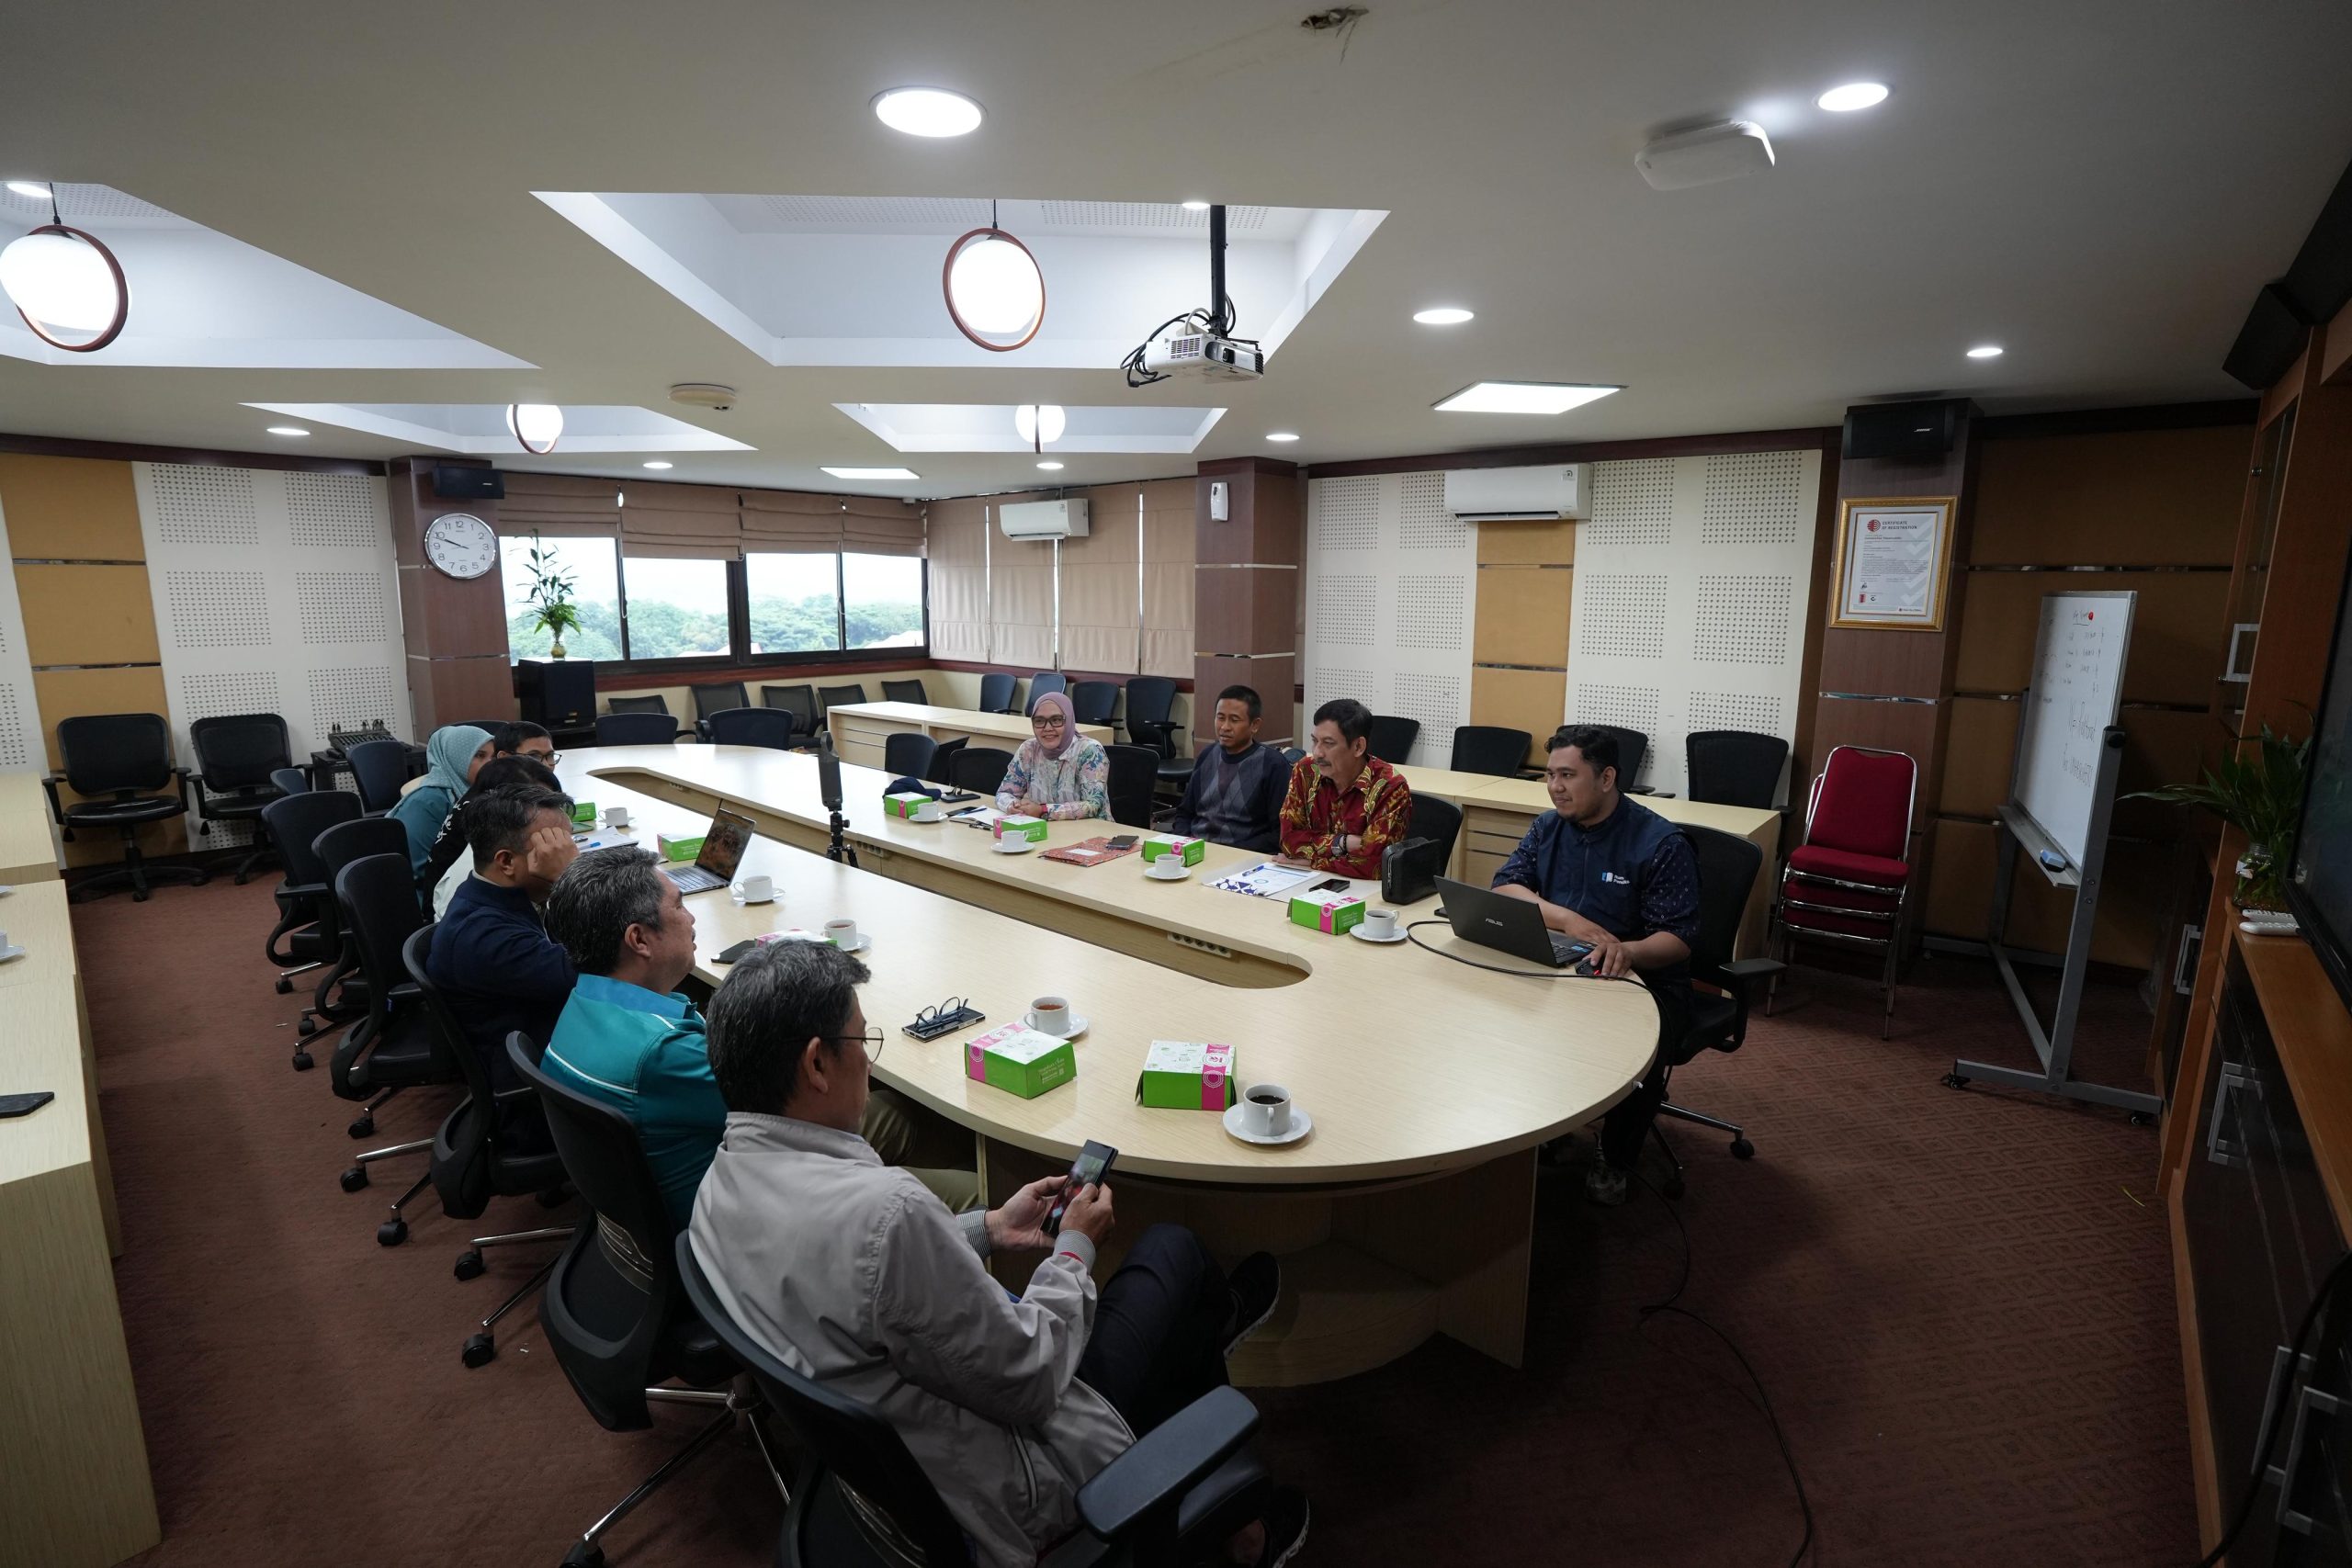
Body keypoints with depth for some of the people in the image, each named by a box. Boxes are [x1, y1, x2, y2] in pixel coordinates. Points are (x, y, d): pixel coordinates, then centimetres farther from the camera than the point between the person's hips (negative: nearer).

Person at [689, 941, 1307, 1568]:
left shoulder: (722, 1181, -7)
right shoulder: (883, 1210, -36)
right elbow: (1029, 1383, -25)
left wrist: (987, 1229, 8)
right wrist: (1076, 1246, -9)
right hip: (1006, 1499, -8)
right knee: (1172, 1248, 10)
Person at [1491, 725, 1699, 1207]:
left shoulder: (1661, 842, -10)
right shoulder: (1548, 827, 5)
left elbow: (1677, 939, -14)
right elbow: (1504, 888, -4)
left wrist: (1628, 951, -37)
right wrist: (1566, 919, -21)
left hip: (1643, 978, -4)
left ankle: (1615, 1159, -2)